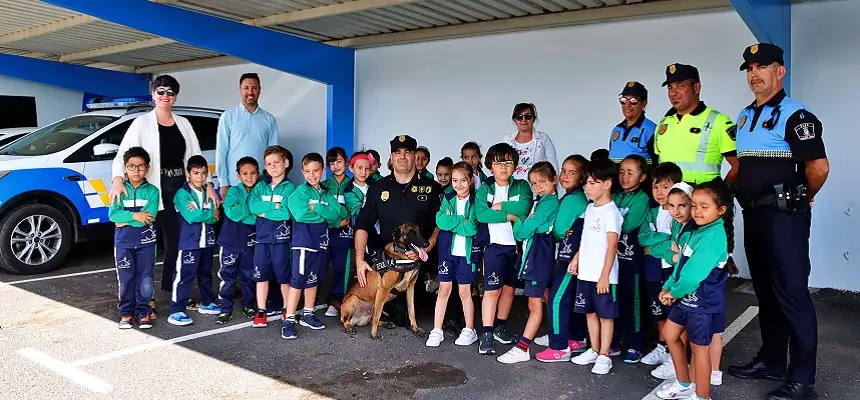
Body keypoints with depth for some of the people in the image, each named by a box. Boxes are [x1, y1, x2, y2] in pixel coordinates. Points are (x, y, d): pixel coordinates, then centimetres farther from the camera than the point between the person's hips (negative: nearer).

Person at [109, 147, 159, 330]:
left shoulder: (152, 191, -2)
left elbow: (149, 217, -14)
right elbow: (112, 214, -10)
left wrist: (125, 220, -15)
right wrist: (134, 215, -21)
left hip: (146, 242, -1)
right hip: (123, 242, 1)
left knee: (145, 279, 4)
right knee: (126, 279, 6)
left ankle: (143, 312, 17)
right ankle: (126, 313, 19)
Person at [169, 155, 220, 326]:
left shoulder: (207, 193, 9)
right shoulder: (182, 194, -8)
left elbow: (214, 217, -1)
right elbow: (190, 217, -20)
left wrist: (199, 213, -17)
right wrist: (210, 214, -9)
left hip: (207, 241, 6)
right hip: (189, 242, -6)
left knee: (206, 273, 18)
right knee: (184, 276, -6)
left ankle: (207, 303, 33)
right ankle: (176, 312, -2)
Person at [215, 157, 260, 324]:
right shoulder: (234, 191, -5)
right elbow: (232, 212, -21)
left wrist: (241, 210, -13)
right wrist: (250, 210, -14)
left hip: (250, 241, 2)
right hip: (230, 241, -2)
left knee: (249, 275, 13)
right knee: (227, 275, 2)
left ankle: (248, 305, 28)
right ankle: (226, 309, 12)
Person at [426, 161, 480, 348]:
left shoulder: (475, 201, -5)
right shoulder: (447, 199, 4)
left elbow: (472, 228, -17)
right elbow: (440, 221, -12)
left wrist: (451, 223, -12)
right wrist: (462, 220, -16)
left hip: (467, 252, -2)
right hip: (447, 250, 2)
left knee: (464, 291, 6)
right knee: (444, 289, 6)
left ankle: (470, 331, 21)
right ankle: (436, 331, 13)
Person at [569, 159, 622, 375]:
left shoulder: (611, 212, -14)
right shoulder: (590, 208, 10)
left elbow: (612, 246, -17)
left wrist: (605, 276, -20)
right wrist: (576, 259, 15)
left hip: (602, 275, -8)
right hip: (585, 273, 8)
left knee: (605, 315, 5)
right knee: (589, 312, 15)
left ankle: (604, 356, 15)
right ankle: (593, 351, 28)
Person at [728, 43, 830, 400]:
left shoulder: (795, 115, -11)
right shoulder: (744, 117, 14)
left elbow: (819, 166, -19)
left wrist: (802, 198, -4)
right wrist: (732, 193, 12)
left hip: (784, 216, -8)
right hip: (753, 214, 9)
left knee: (792, 294, -3)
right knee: (765, 291, 16)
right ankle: (771, 361, 29)